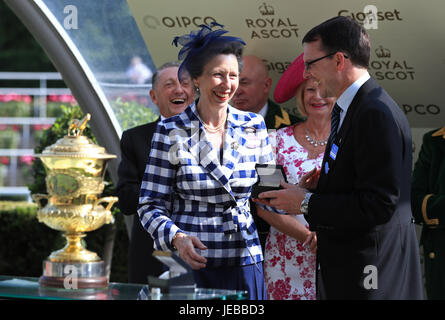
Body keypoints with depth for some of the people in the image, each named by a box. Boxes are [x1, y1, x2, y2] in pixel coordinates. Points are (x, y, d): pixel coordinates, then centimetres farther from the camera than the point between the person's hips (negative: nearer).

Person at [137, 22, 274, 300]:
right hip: (190, 263, -2)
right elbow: (151, 205, -2)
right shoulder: (171, 132, -3)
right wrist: (177, 239, -21)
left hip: (244, 263, 3)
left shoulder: (254, 126, 6)